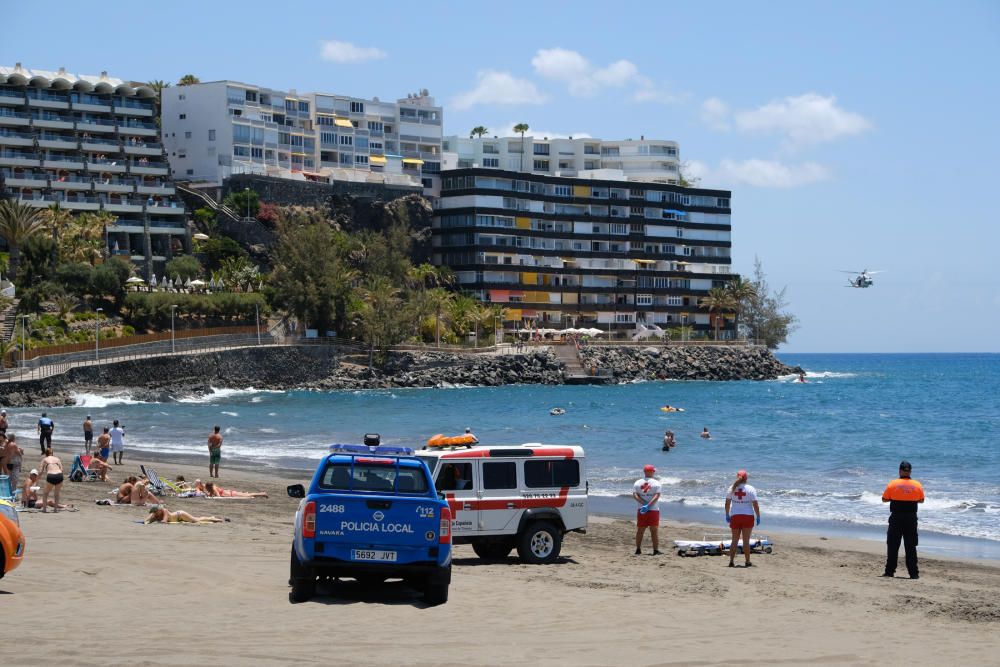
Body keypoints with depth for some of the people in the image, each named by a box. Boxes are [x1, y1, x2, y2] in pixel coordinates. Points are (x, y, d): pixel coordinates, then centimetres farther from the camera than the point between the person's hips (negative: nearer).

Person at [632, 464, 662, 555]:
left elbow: (635, 495, -7)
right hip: (653, 510, -3)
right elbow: (657, 496, -16)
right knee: (654, 531, 1)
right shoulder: (656, 483, -4)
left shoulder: (637, 482, 5)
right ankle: (656, 551, -1)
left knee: (640, 531, 10)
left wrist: (644, 503, -14)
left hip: (641, 510, 3)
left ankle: (638, 550, 12)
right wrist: (648, 505, -20)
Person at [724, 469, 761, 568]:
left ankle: (731, 561, 2)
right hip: (748, 516, -2)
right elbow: (755, 505, -8)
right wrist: (758, 517, 0)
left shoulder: (732, 488, 2)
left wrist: (727, 515, 15)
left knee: (734, 540, 9)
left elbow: (727, 503, 5)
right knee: (746, 541, 4)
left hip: (735, 516, 2)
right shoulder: (750, 489, -6)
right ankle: (747, 562, 8)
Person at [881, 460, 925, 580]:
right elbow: (921, 500, 10)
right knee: (911, 547, 6)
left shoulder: (893, 484, -8)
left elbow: (884, 499, 0)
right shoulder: (917, 485, -3)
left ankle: (890, 571, 7)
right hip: (911, 518, 1)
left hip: (896, 517, -1)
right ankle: (913, 573, 2)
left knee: (893, 545, 7)